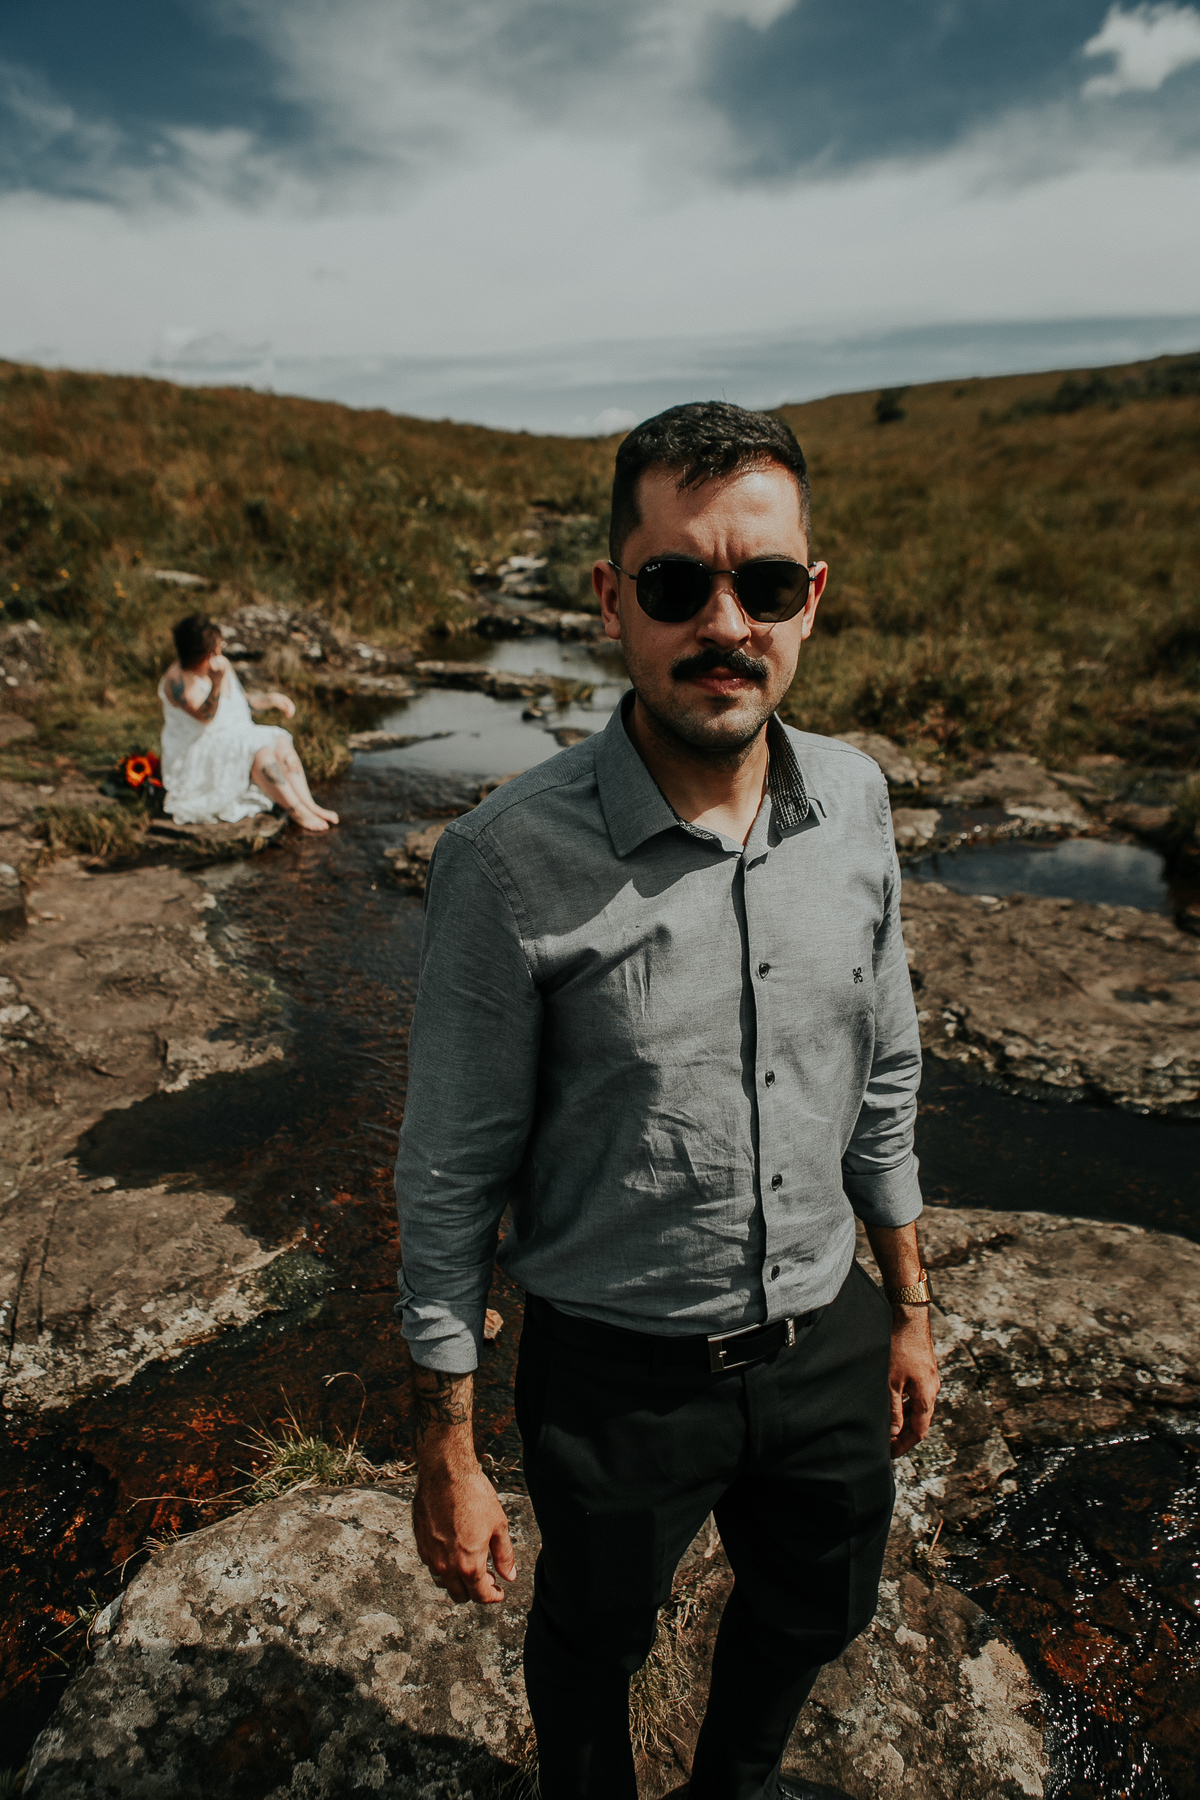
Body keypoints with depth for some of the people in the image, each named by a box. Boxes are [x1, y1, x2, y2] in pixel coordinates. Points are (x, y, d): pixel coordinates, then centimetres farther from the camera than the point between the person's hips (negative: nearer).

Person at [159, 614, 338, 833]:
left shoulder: (223, 666, 5)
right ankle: (297, 812, -30)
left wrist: (270, 700, 4)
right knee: (259, 749, -29)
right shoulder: (177, 680, -18)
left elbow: (242, 701, 19)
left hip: (235, 741, 8)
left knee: (280, 742, -14)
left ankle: (310, 806, -25)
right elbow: (205, 715, -30)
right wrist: (216, 682, -43)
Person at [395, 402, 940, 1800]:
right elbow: (450, 1178, -14)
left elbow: (883, 1081, 4)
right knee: (592, 1644, 25)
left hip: (827, 1343, 5)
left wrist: (908, 1309, 11)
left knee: (818, 1608, 30)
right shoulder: (510, 860, -24)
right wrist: (447, 1455, -7)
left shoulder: (853, 799, -8)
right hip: (616, 1372, -4)